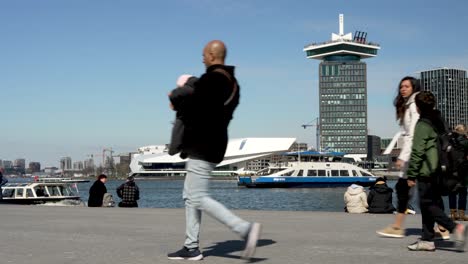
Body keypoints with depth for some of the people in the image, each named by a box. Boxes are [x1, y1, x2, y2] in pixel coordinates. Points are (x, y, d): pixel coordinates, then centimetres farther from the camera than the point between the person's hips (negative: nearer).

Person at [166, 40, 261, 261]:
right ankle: (191, 247, 15)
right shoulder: (232, 82, 15)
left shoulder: (211, 79, -16)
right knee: (190, 196, 14)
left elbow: (192, 105, -24)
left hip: (202, 147, -11)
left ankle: (245, 228, -14)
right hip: (215, 143, 11)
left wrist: (175, 100, -3)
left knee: (199, 198, -10)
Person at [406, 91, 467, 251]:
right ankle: (427, 240, 14)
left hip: (427, 172, -9)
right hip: (439, 171, 9)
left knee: (428, 205, -5)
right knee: (430, 204, 12)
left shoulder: (422, 125, -12)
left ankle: (455, 227, -18)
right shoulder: (439, 121, 13)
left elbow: (417, 152, -15)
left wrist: (411, 175, -10)